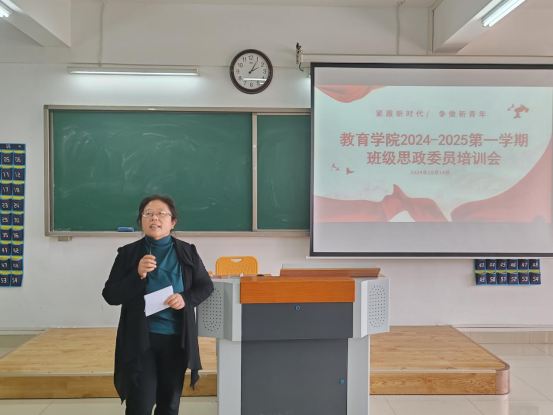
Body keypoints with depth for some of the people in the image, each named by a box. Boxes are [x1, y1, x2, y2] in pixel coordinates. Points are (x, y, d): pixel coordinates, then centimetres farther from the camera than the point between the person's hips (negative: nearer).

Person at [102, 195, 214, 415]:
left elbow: (205, 286, 7)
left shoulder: (187, 252, 1)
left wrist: (186, 298, -13)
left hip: (176, 339, 2)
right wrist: (138, 275, -19)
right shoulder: (128, 253, -2)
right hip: (139, 339, -1)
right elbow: (110, 295, -4)